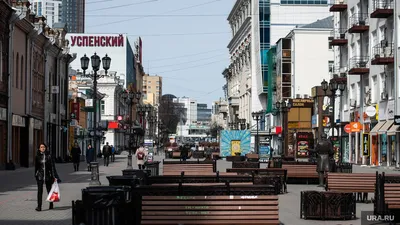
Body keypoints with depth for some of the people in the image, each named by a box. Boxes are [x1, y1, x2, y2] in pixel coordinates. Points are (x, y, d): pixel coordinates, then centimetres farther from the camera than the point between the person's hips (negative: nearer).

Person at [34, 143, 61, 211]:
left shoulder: (49, 156, -3)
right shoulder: (37, 156, 3)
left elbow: (52, 166, -4)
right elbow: (36, 166, 12)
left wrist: (54, 176, -8)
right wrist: (36, 175, 15)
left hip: (48, 175, -1)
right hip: (40, 176, 1)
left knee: (49, 190, 11)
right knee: (40, 191, -7)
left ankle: (51, 204, 27)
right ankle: (39, 206, -8)